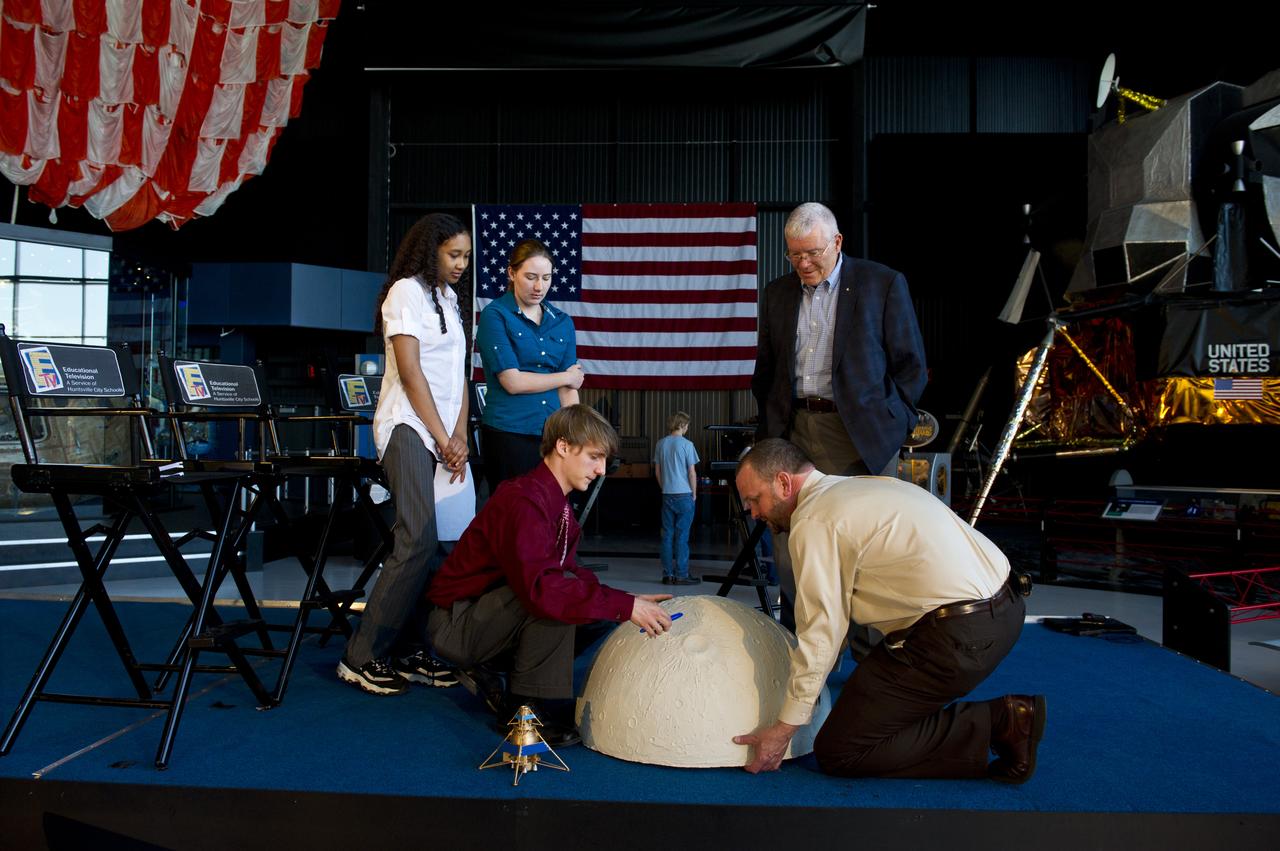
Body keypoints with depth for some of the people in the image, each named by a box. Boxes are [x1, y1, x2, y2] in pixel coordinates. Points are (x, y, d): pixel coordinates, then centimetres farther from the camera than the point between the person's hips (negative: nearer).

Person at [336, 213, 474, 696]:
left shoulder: (449, 299, 21)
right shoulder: (406, 291, -3)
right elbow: (410, 371, -10)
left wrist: (459, 436, 2)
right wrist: (442, 439, -11)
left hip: (444, 436, 8)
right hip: (410, 429, -8)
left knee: (436, 544, 1)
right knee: (418, 542, -16)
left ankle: (410, 652, 8)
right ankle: (362, 657, -9)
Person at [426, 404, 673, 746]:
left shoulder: (560, 505, 9)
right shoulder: (523, 500, -24)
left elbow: (570, 573, 3)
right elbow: (539, 586, -37)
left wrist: (629, 600, -12)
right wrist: (624, 605, -35)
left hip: (489, 609, 10)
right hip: (457, 624, -9)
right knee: (556, 597, -30)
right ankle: (526, 709, -15)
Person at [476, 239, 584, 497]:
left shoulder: (562, 322, 11)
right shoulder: (495, 315, -2)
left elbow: (568, 390, 8)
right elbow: (512, 382, -10)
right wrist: (567, 377, 1)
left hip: (553, 435, 4)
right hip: (509, 435, -4)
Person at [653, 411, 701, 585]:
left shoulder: (660, 444, 7)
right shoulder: (686, 445, -9)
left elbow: (657, 471, 11)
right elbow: (692, 473, -8)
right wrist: (694, 493, 3)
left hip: (667, 495, 5)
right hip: (684, 495, -5)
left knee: (667, 536, 7)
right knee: (682, 536, -1)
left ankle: (668, 574, 11)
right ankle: (681, 575, 2)